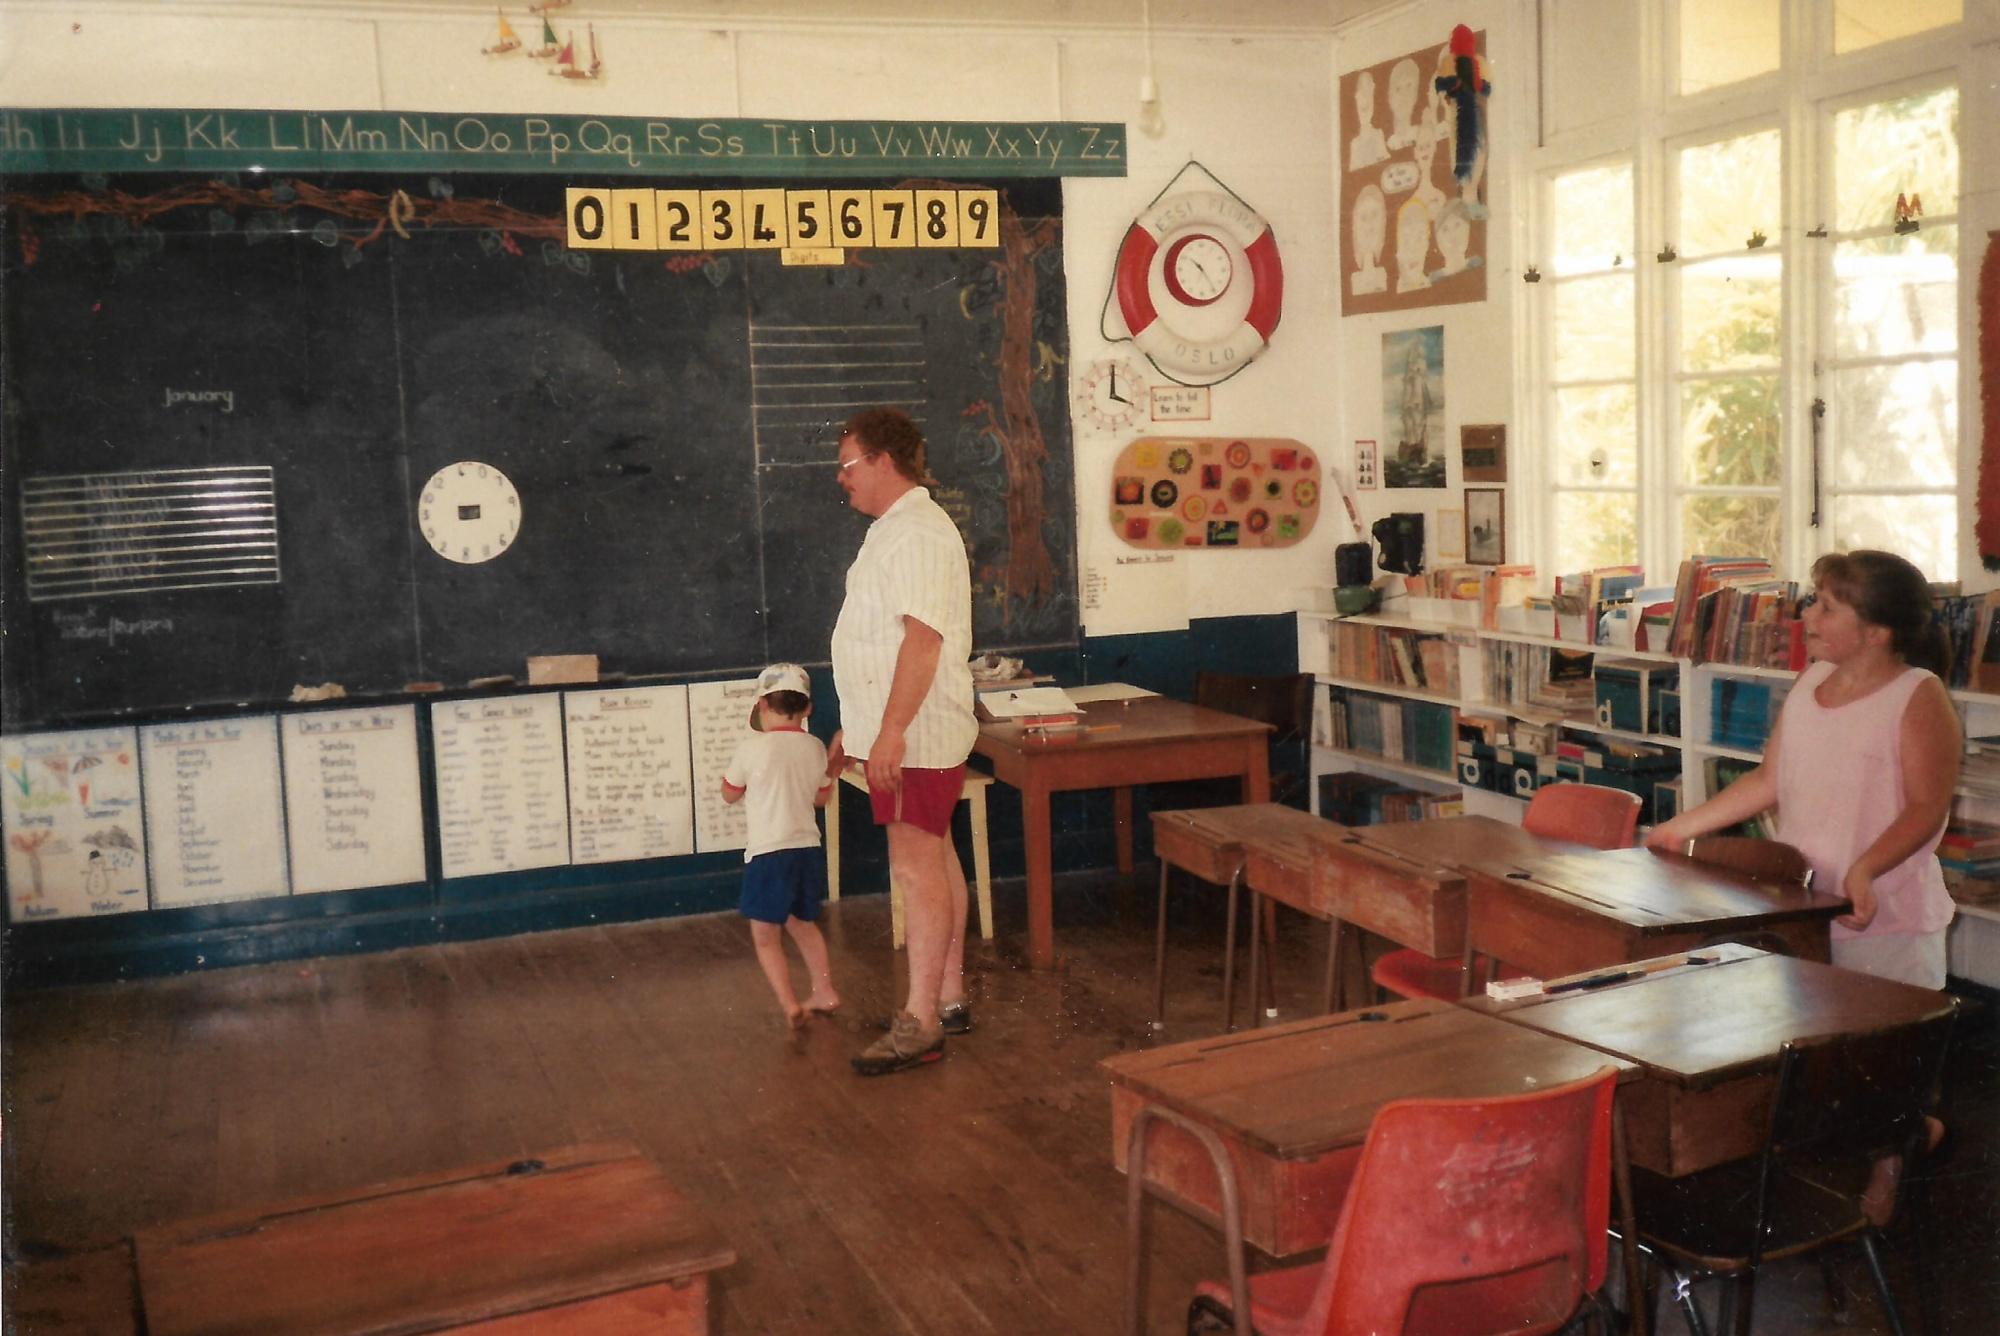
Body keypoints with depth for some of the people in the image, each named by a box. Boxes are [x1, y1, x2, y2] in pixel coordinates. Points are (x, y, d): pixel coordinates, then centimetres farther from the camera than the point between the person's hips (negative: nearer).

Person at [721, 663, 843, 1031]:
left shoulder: (752, 749, -11)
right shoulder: (815, 748, 3)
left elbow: (729, 794, 5)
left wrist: (735, 766, 20)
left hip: (768, 855, -5)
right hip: (808, 850, 6)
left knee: (766, 938, 4)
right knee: (804, 925, 26)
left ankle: (789, 1004, -9)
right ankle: (825, 991, 30)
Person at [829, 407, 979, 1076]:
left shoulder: (917, 533, -16)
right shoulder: (893, 530, 18)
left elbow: (922, 639, -24)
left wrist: (890, 732, -28)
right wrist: (855, 728, 24)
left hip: (916, 737, -11)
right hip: (899, 733, 11)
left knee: (918, 867, -9)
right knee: (935, 861, 14)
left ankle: (920, 1025, -7)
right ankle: (949, 998, 23)